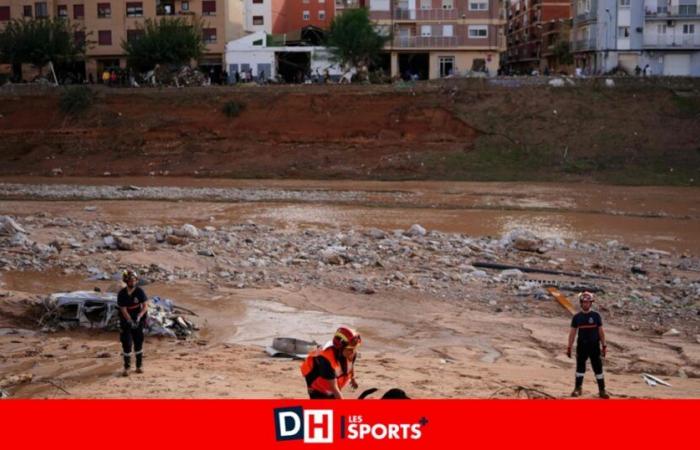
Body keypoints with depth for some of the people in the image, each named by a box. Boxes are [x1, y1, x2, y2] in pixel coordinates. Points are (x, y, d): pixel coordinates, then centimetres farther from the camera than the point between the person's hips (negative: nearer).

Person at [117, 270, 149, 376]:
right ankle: (126, 367, 2)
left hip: (138, 320, 1)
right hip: (126, 321, -1)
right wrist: (131, 322, -25)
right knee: (126, 343, -5)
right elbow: (123, 310, -15)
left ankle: (139, 365, 17)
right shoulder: (121, 294, -13)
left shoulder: (140, 291, -9)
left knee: (138, 342, 6)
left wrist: (138, 317, -24)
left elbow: (145, 306, -10)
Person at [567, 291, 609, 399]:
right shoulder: (577, 317, 2)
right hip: (582, 346, 1)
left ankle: (602, 390, 9)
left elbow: (601, 331, 3)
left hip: (594, 346, -1)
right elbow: (572, 332, 4)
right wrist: (569, 347, 1)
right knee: (580, 367, 7)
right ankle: (578, 389, 18)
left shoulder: (596, 315, 0)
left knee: (598, 368, 2)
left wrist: (604, 346, 0)